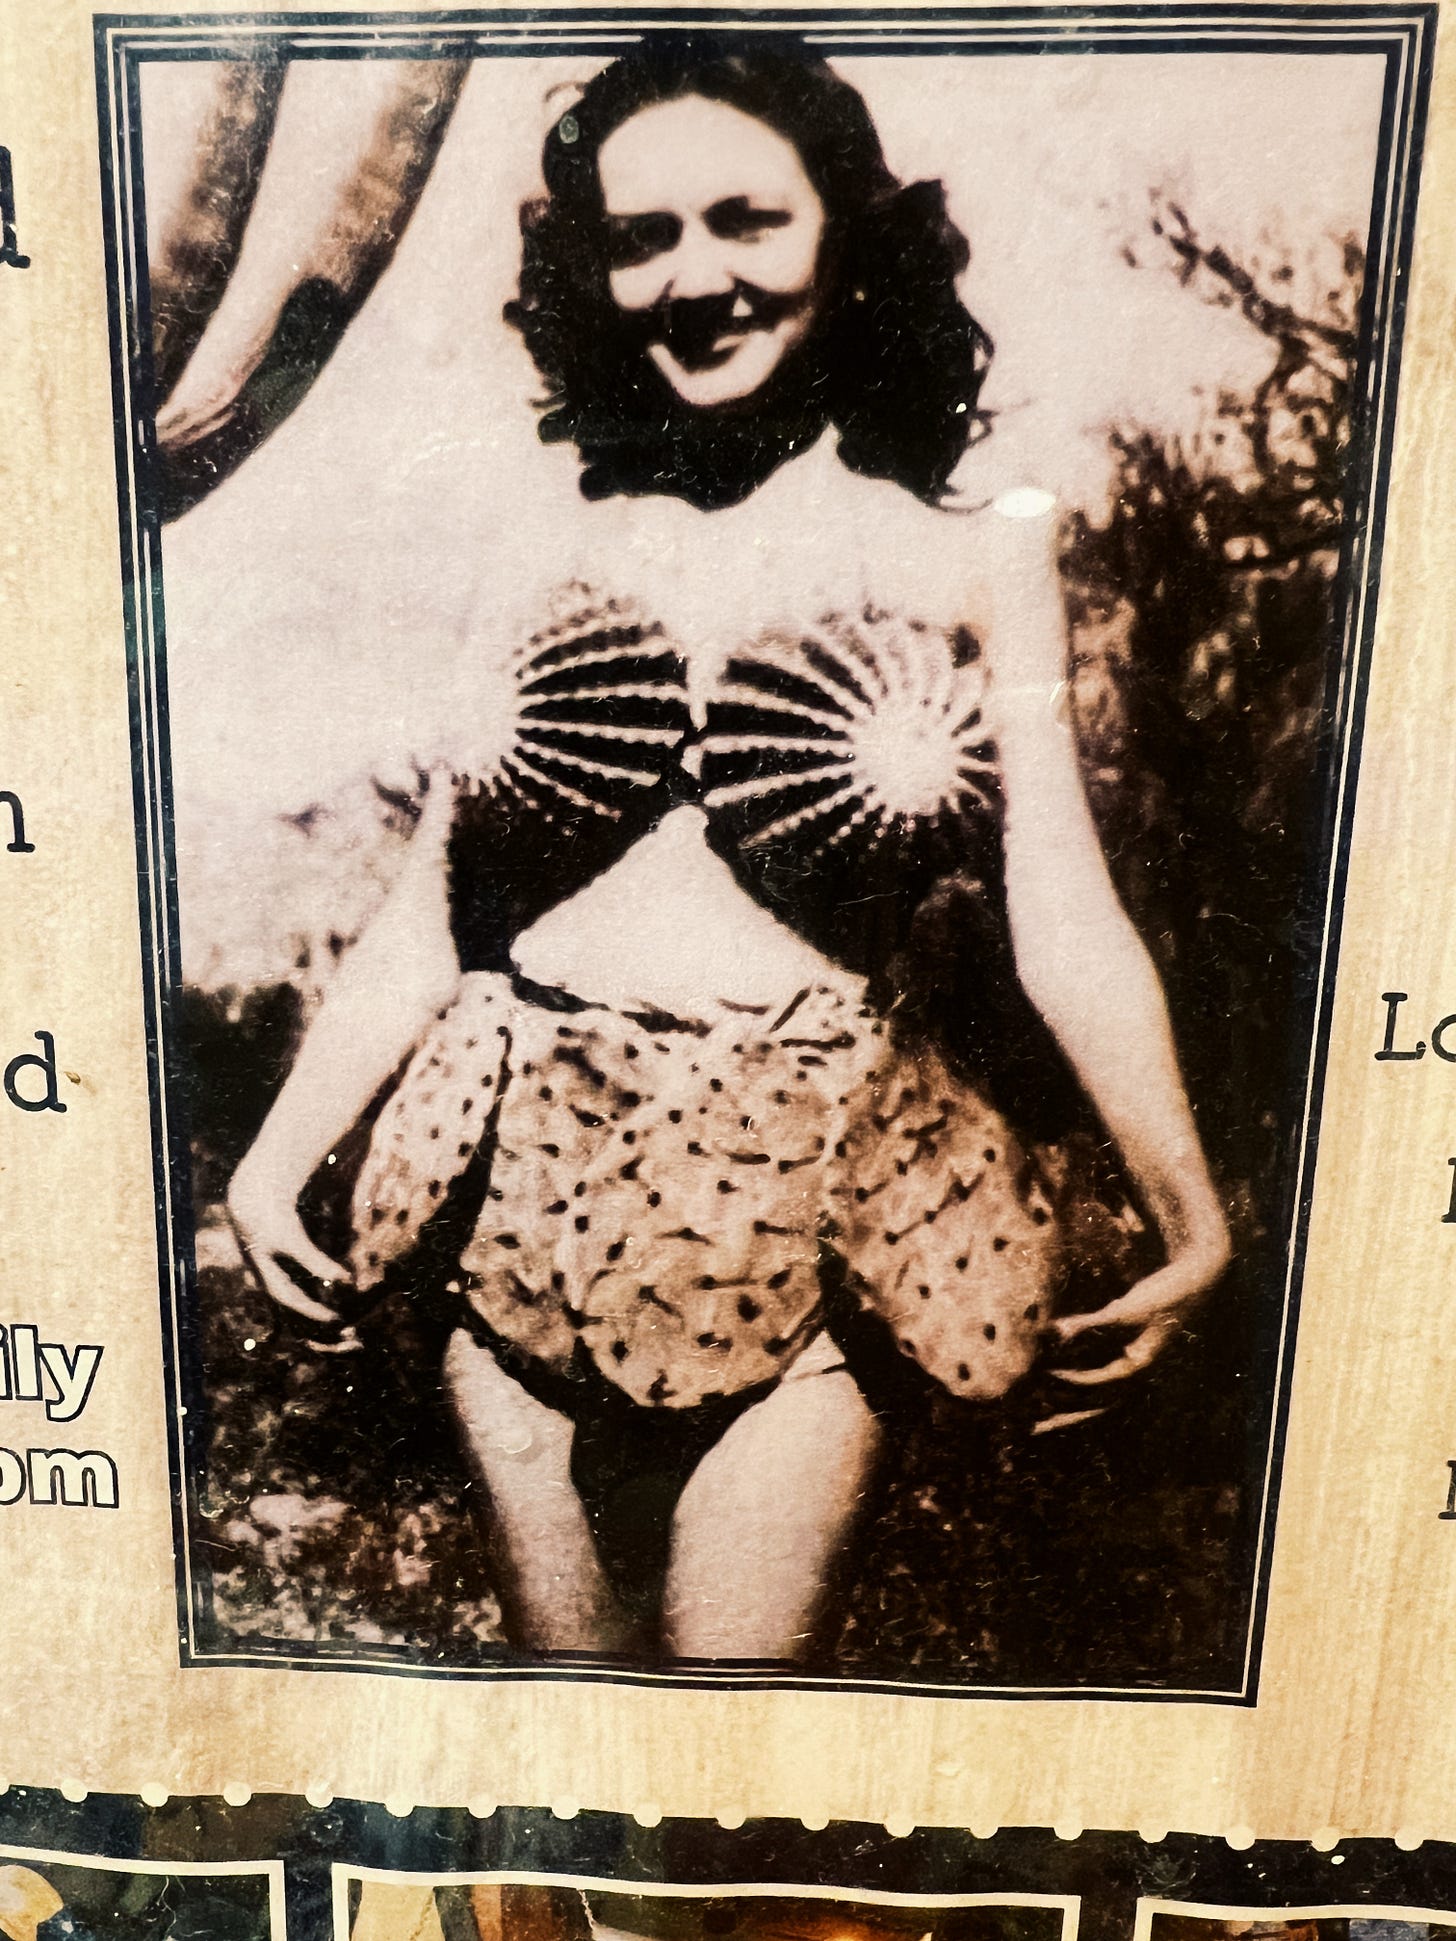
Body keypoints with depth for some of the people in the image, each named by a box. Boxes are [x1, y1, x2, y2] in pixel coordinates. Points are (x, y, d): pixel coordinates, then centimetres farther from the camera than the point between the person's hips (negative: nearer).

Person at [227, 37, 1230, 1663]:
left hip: (802, 1225, -2)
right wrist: (275, 1157, 0)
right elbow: (426, 907, 6)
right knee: (562, 1643, 17)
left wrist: (1186, 1212, -9)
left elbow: (1063, 918, -2)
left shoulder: (967, 558, 2)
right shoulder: (567, 554, 7)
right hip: (531, 1205, 3)